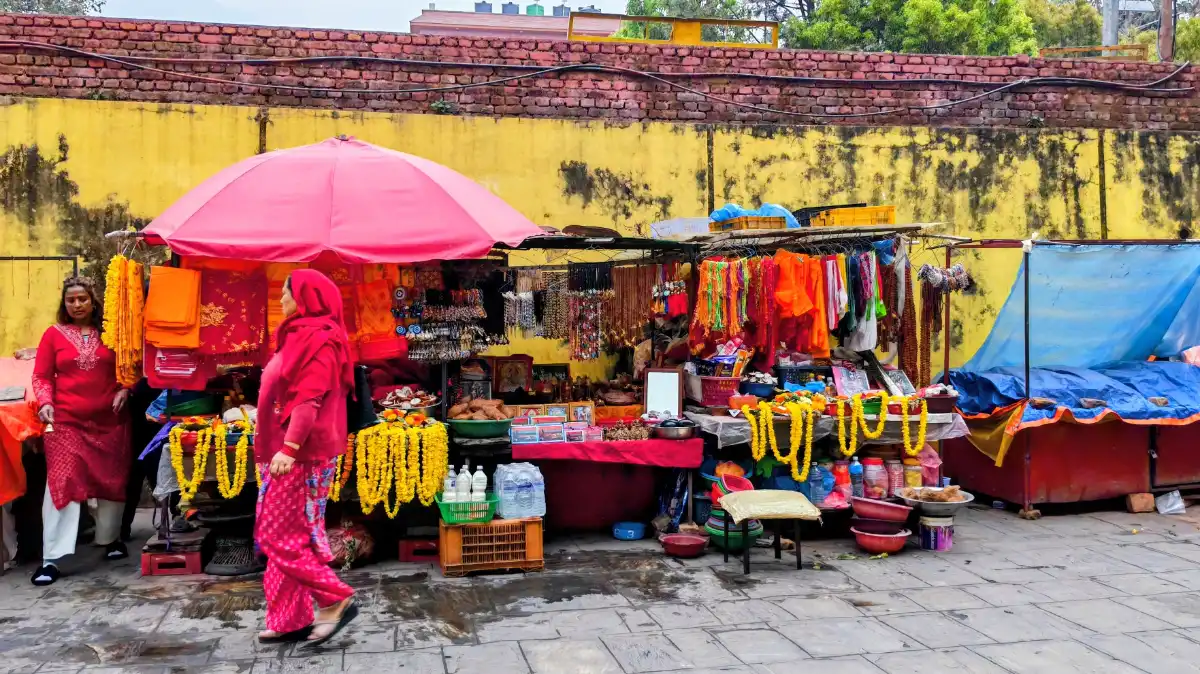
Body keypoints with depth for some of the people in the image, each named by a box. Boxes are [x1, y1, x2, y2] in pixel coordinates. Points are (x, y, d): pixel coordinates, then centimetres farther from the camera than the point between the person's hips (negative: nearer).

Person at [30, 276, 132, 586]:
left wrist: (124, 390, -5)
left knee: (112, 480, 12)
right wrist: (45, 402, -13)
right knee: (62, 483, -8)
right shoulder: (54, 334, 2)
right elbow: (42, 376, 3)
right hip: (66, 422, -2)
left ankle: (111, 539, 32)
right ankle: (51, 558, -7)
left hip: (109, 420, 2)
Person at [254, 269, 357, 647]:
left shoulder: (318, 339, -14)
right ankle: (292, 620, 17)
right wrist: (269, 449, 23)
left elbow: (308, 399, -23)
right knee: (288, 534, 11)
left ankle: (336, 600, 0)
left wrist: (288, 447, -29)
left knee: (279, 535, -7)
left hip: (301, 454, -10)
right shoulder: (301, 336, 16)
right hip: (286, 452, 10)